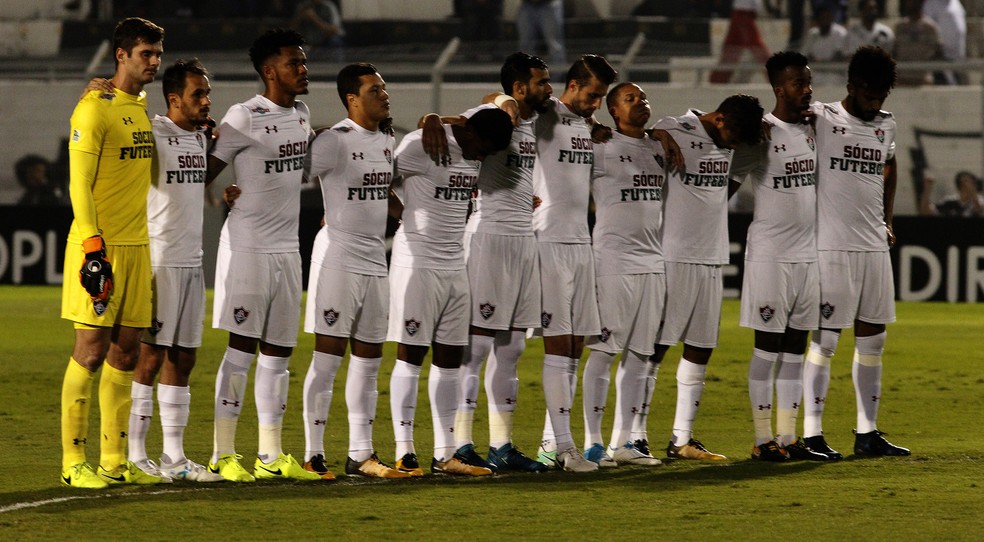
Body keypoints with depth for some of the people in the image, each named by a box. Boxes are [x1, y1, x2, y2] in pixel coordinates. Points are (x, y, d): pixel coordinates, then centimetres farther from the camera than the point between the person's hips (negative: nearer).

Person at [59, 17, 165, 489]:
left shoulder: (141, 109, 16)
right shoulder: (95, 109, -10)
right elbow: (79, 184, -14)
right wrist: (93, 246, -21)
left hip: (136, 246, 8)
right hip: (100, 246, -8)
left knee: (126, 350, 8)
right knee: (92, 348, -7)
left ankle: (115, 461, 13)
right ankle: (74, 461, -3)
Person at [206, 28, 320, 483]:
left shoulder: (302, 115, 11)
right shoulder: (244, 118, -12)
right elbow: (206, 171, -10)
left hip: (287, 247, 7)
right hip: (248, 245, -7)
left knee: (278, 352, 8)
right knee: (242, 349, -7)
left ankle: (271, 455, 13)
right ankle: (224, 454, -4)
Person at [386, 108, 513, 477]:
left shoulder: (474, 152, 9)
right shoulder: (422, 145, -14)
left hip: (455, 264, 8)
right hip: (418, 262, -8)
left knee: (450, 360, 6)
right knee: (411, 356, -5)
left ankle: (445, 454, 9)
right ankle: (404, 452, -2)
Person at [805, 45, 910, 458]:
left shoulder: (886, 125, 13)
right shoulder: (820, 120, -5)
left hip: (875, 246, 6)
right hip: (832, 247, -6)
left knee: (872, 340, 8)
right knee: (825, 340, -5)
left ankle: (867, 432, 14)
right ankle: (812, 434, -2)